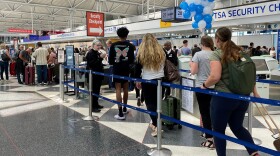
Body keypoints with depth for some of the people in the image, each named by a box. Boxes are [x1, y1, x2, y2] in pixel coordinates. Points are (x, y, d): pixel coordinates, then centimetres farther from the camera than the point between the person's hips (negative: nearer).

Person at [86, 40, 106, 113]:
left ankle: (96, 104, 24)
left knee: (97, 90, 14)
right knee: (94, 90, -7)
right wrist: (100, 58, -28)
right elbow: (93, 64, -23)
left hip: (98, 75, 9)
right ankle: (93, 107, -3)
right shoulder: (90, 53, -12)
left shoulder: (97, 53, 15)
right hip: (93, 75, -9)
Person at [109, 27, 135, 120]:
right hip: (126, 69, 1)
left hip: (117, 70, -1)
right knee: (125, 89, 17)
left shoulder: (113, 45, -4)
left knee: (118, 90, -2)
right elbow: (132, 60, -3)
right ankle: (124, 108, 32)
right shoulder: (130, 46, -4)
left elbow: (110, 59, -3)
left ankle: (120, 113, -7)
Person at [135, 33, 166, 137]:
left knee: (150, 103, 2)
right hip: (160, 80, 4)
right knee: (157, 102, 15)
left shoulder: (141, 53, -6)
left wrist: (137, 80, 10)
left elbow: (138, 68, -1)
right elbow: (165, 66, 9)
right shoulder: (161, 52, 3)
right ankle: (154, 122, 28)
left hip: (147, 81, -3)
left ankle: (157, 126, -9)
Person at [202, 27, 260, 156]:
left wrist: (204, 85, -6)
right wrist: (255, 92, 20)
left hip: (223, 98, -7)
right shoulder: (240, 52, 10)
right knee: (237, 127, 24)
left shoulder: (216, 54, -11)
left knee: (218, 130, 11)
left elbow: (215, 77, -24)